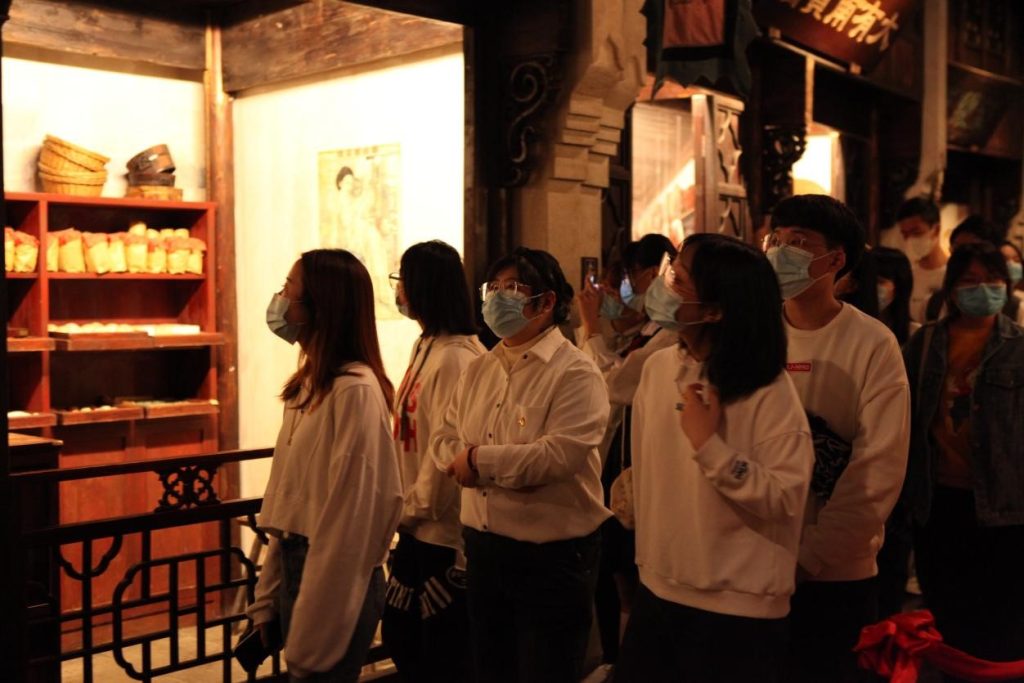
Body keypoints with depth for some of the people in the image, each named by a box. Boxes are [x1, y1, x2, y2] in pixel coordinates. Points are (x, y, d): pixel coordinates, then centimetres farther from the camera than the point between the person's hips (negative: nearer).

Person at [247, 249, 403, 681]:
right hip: (295, 564, 8)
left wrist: (312, 644, -17)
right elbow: (288, 500, 10)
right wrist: (267, 601, 9)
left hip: (335, 580, -8)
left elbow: (351, 515, -20)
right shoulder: (309, 383, 10)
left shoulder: (355, 389, -18)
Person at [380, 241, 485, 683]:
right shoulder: (425, 347, 8)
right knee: (399, 635, 19)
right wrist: (406, 506, 10)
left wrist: (414, 508, -8)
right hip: (417, 525, 9)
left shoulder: (455, 357, -20)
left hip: (443, 530, -9)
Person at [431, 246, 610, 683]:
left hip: (551, 556, -7)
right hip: (483, 548, 7)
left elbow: (562, 454, -25)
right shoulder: (478, 370, 10)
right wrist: (463, 460, -13)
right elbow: (444, 439, 10)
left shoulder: (575, 373, -13)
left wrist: (480, 459, -16)